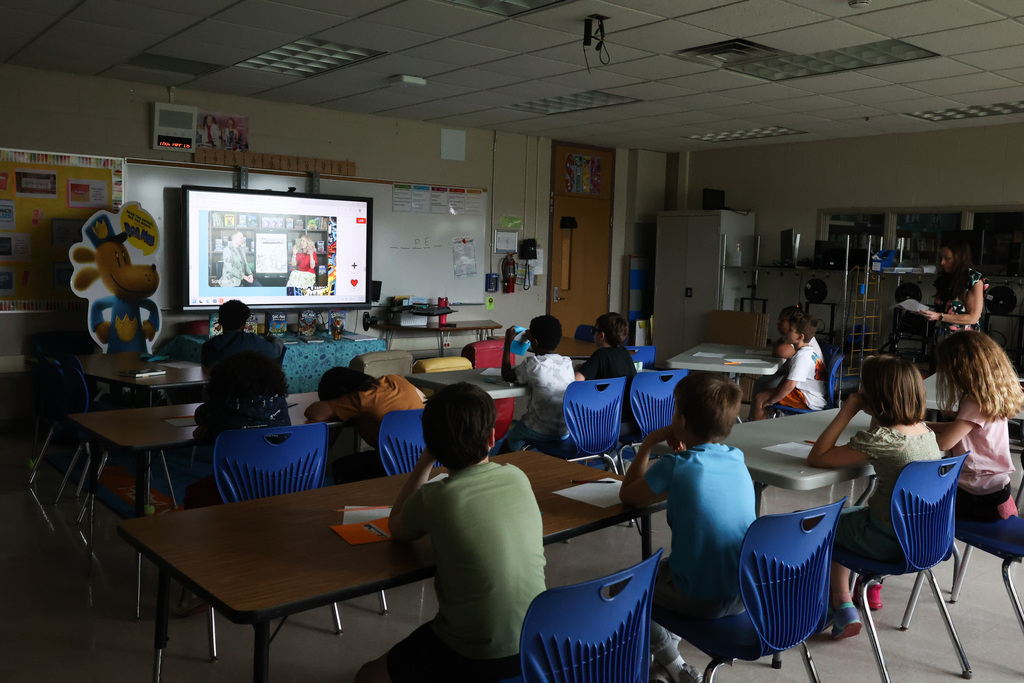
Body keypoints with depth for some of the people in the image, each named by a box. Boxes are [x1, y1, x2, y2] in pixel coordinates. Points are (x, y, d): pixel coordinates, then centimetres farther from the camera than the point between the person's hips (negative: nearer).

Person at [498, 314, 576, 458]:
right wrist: (532, 340, 26)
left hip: (541, 433, -5)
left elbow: (506, 375, -3)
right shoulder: (567, 363, -1)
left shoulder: (532, 364, -18)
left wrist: (508, 343, 4)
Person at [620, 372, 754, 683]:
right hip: (747, 594, 6)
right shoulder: (737, 459, 0)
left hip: (702, 601, -6)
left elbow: (628, 495, 0)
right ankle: (670, 648, 35)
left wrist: (649, 443, 3)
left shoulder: (674, 466, -17)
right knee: (666, 565, 32)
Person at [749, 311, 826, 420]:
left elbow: (790, 384, -28)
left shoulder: (801, 356, -21)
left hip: (809, 403, -11)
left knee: (759, 399, -15)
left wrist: (770, 401, -19)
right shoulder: (812, 351, 12)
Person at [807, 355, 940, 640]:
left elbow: (816, 458, -20)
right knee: (854, 513, 32)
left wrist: (846, 413, -18)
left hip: (888, 541, -8)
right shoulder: (926, 432, 0)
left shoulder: (878, 439, -24)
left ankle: (843, 604, 15)